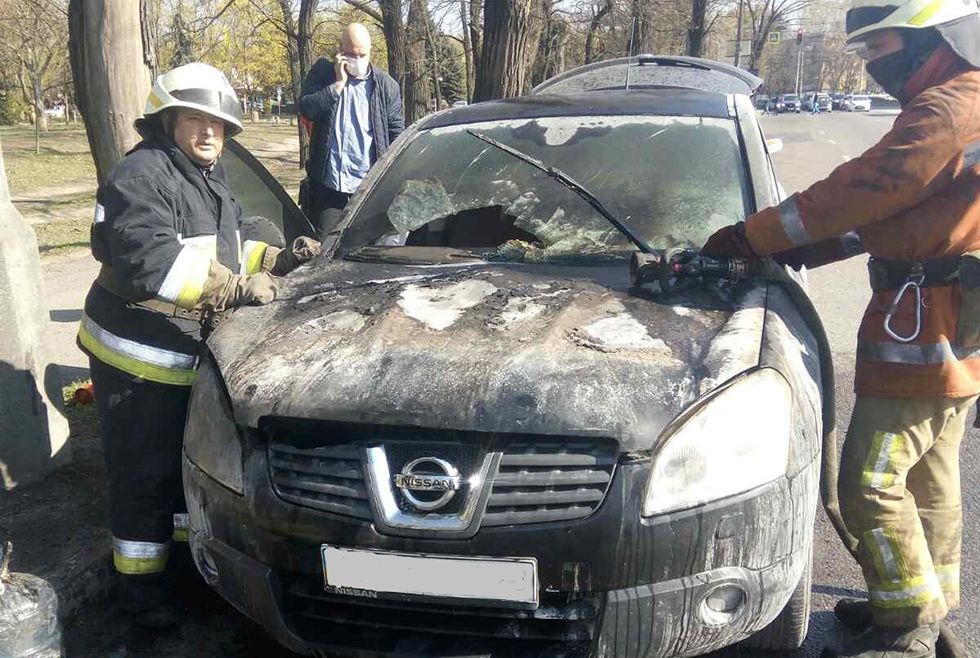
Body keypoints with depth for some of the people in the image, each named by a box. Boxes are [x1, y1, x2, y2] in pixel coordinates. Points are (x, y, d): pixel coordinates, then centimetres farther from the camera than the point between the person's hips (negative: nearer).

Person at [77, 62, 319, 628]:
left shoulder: (210, 179, 15)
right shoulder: (142, 175, -18)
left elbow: (222, 253, 22)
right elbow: (148, 262, -31)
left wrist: (280, 259, 7)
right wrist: (238, 288, -32)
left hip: (190, 354, 9)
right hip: (136, 357, -9)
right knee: (144, 472, 1)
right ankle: (142, 582, 16)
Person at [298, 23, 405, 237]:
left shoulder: (387, 85, 6)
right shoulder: (323, 73, 6)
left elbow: (397, 133, 7)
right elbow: (305, 109, -8)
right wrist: (338, 84, -13)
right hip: (328, 185, 0)